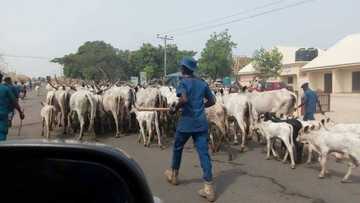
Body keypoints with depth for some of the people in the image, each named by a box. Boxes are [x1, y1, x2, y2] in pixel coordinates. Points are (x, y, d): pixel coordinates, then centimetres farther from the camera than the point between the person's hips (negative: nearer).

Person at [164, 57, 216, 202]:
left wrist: (175, 109, -10)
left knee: (177, 148, 20)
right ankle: (208, 188, -2)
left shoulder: (183, 82, -8)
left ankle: (173, 175, 39)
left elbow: (184, 99, -26)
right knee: (204, 153, 1)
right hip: (201, 123, 4)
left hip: (186, 122, -4)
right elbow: (212, 101, 14)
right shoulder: (202, 83, 10)